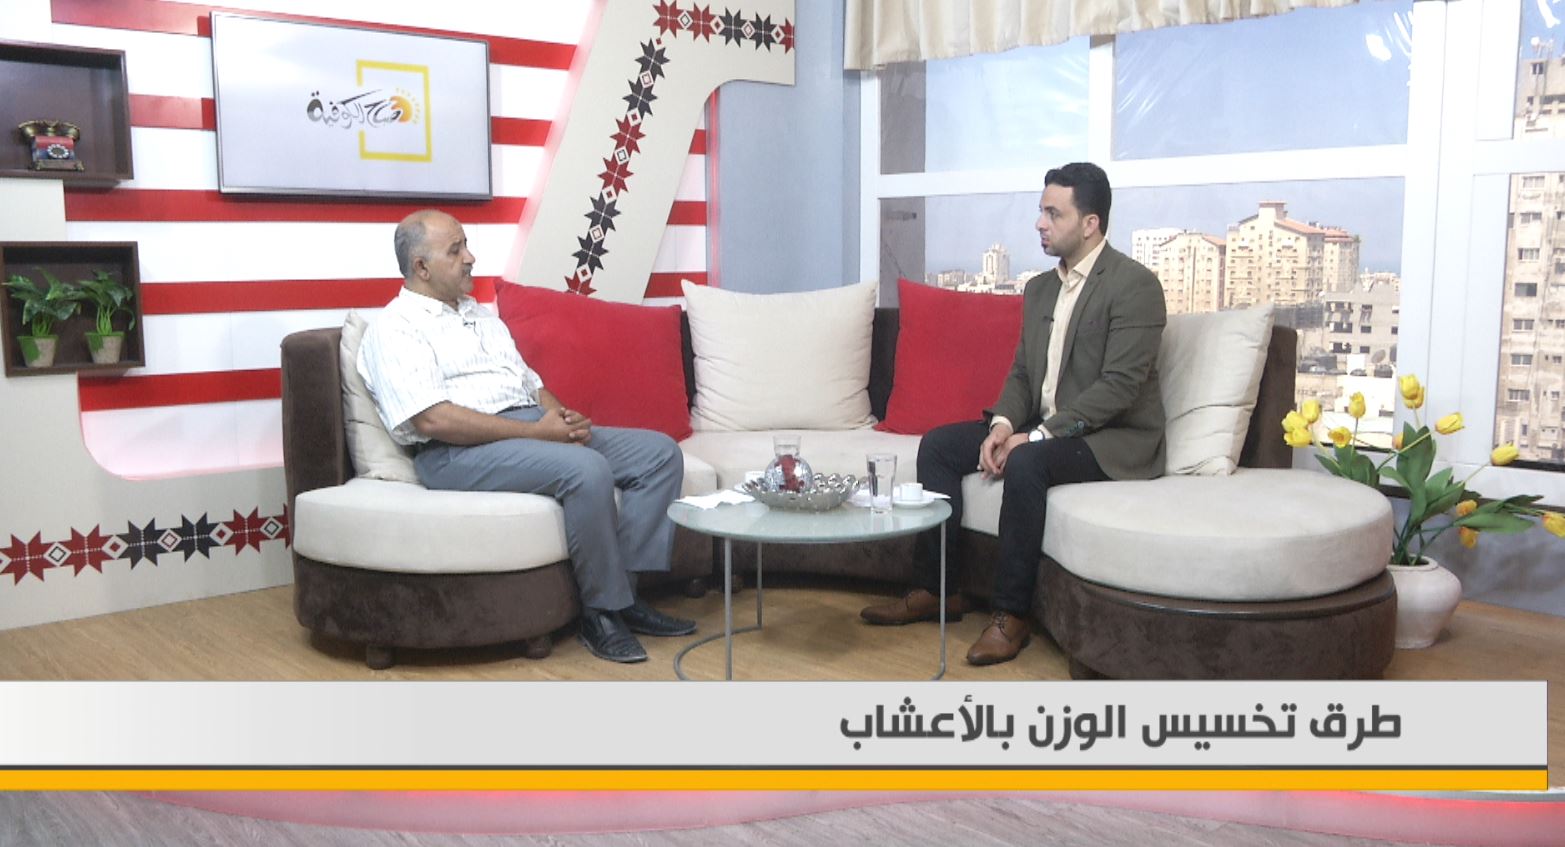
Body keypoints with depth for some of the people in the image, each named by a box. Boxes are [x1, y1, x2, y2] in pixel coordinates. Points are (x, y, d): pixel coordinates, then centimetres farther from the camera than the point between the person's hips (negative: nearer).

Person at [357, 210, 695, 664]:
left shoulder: (482, 315, 25)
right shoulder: (395, 328, -3)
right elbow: (433, 421, -17)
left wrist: (563, 417, 0)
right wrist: (536, 431, -19)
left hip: (541, 428, 9)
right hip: (461, 453, -9)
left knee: (659, 452, -5)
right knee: (587, 470, -33)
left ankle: (623, 595, -9)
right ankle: (602, 611, -15)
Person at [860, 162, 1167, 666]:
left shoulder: (1134, 285, -13)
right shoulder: (1039, 289, 12)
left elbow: (1119, 386, -21)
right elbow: (1021, 374, 12)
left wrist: (1038, 435, -23)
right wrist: (1002, 425, -10)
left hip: (1115, 439, -8)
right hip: (1043, 430, 8)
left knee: (1026, 464, -35)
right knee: (937, 445, -4)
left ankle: (1011, 614, -23)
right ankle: (937, 589, 0)